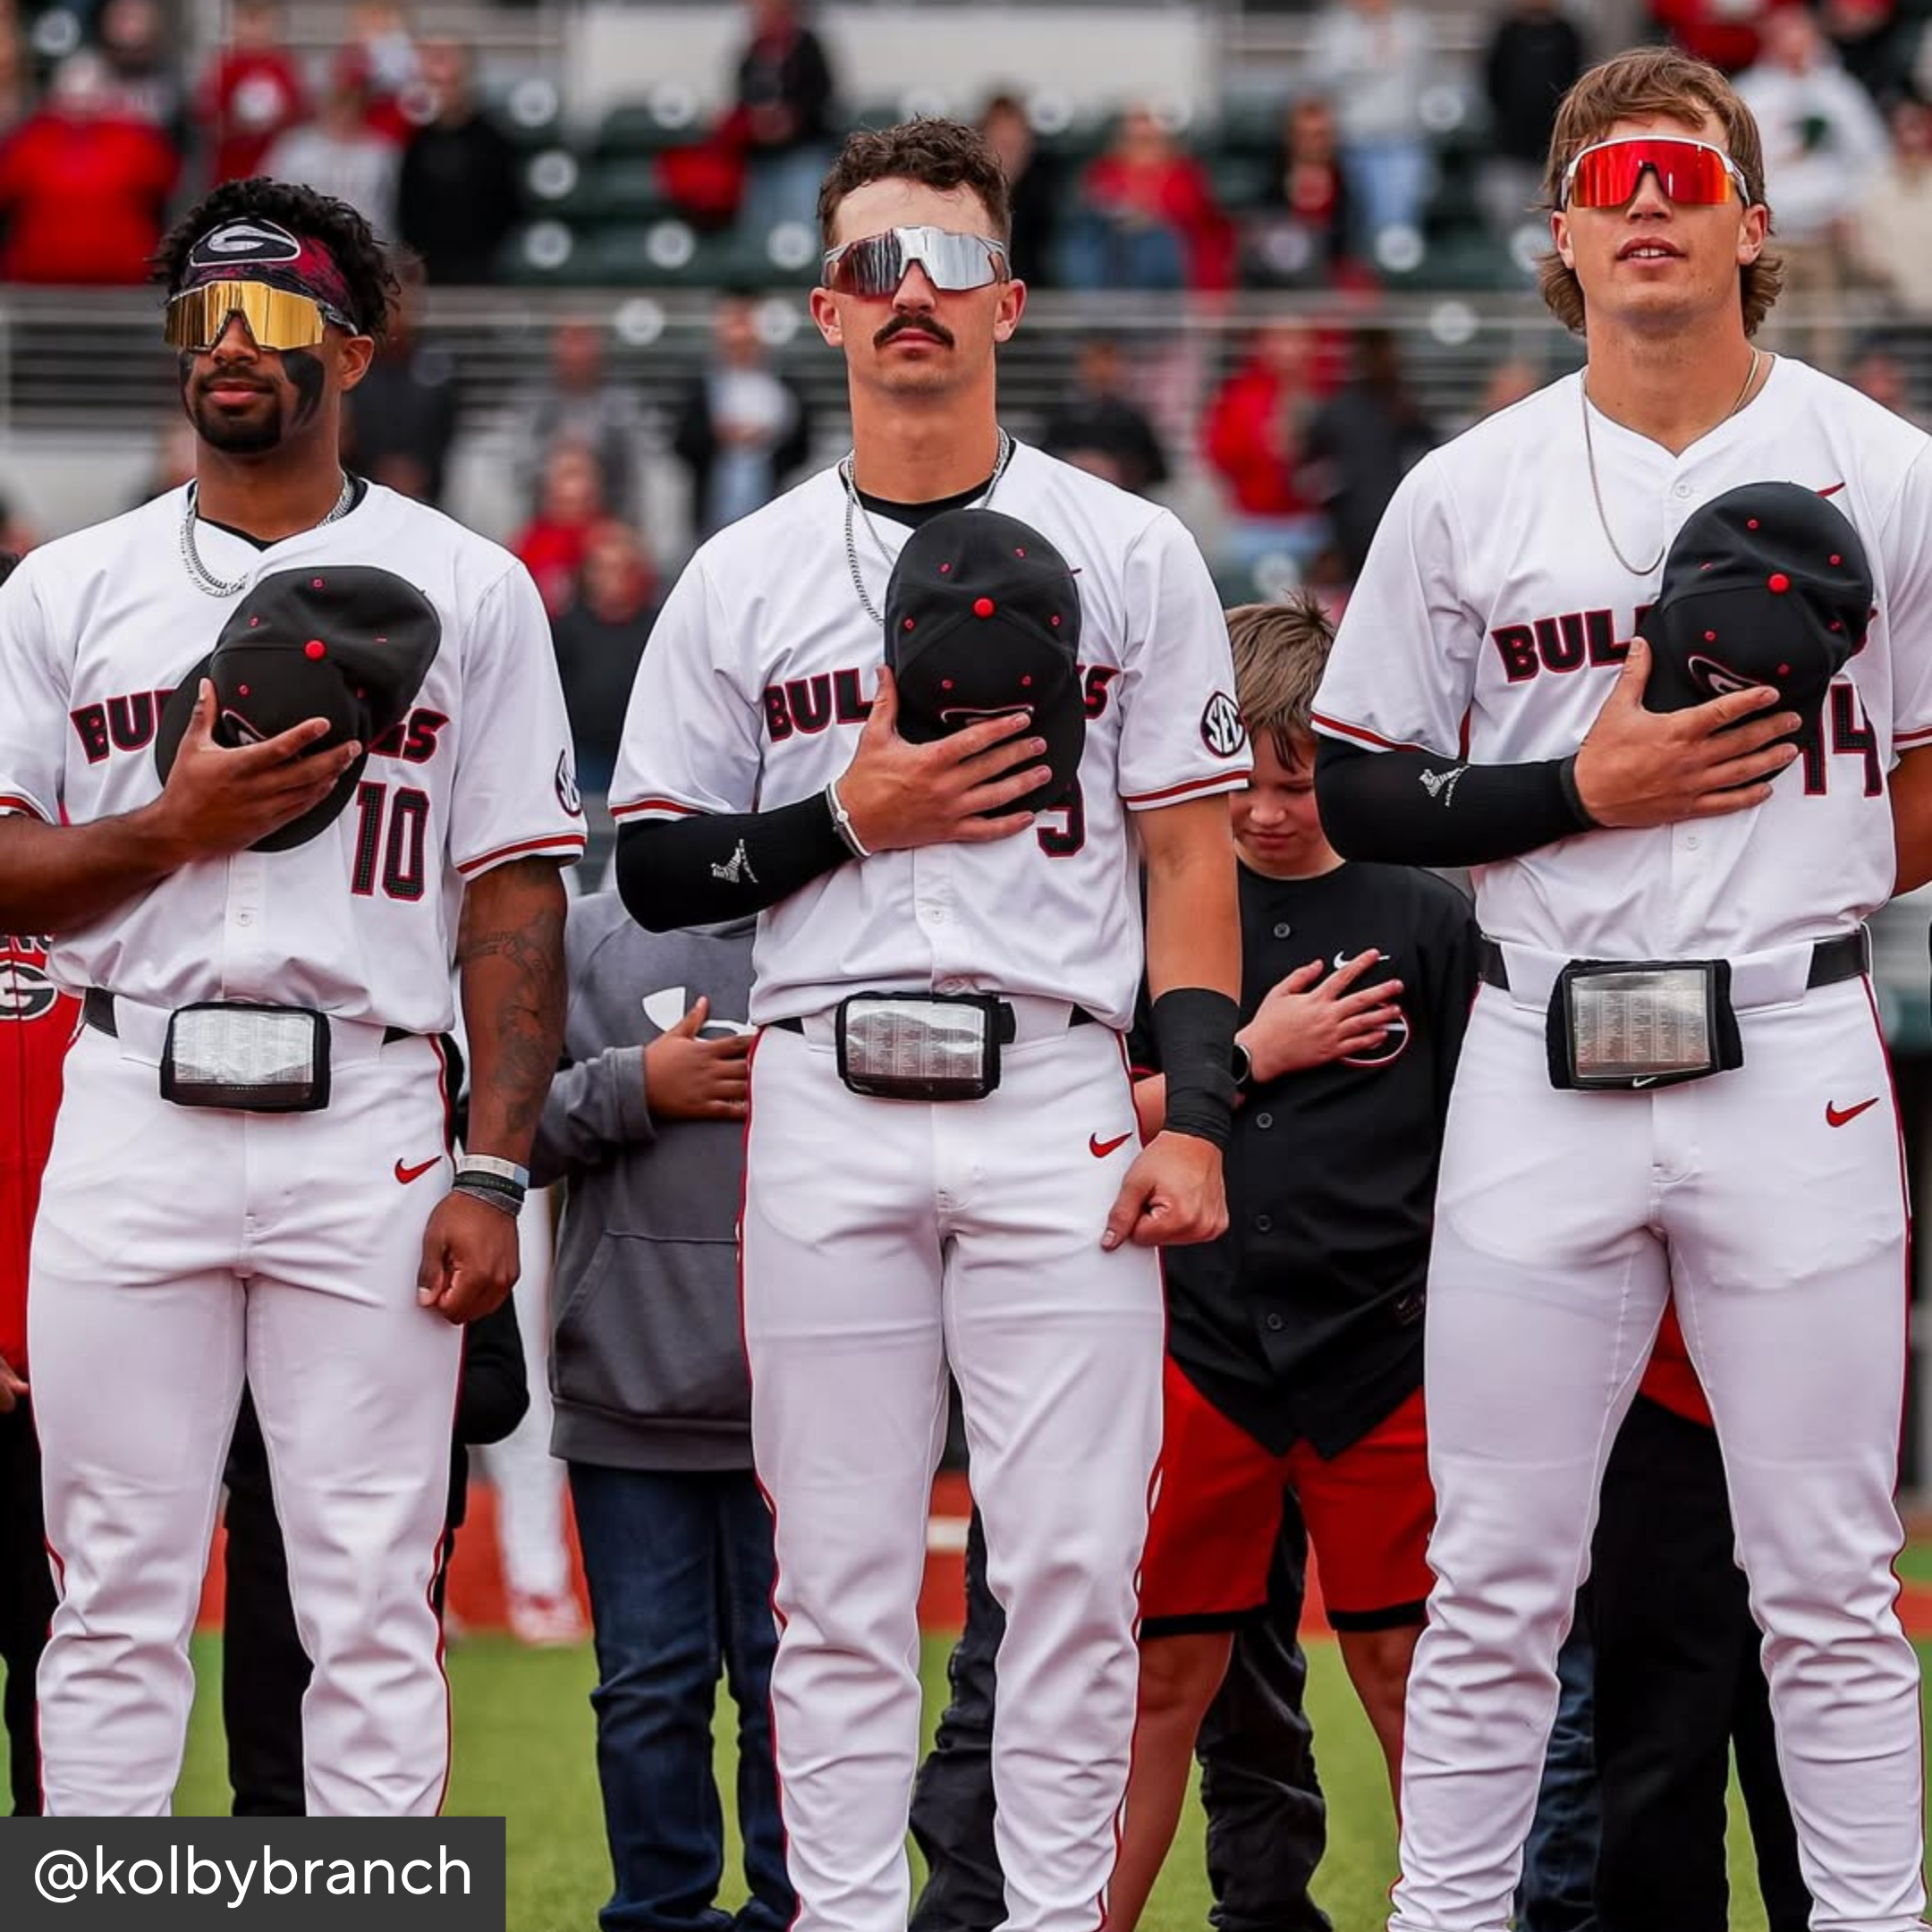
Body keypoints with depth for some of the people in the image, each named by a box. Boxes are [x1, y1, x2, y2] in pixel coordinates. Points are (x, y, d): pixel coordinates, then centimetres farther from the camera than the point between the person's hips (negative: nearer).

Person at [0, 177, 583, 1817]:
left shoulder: (465, 591, 8)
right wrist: (175, 829, -10)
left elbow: (517, 900, 3)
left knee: (376, 1601, -1)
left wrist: (493, 1173, -5)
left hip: (366, 1128, -1)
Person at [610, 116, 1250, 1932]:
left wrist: (1198, 1113, -4)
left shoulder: (1129, 556, 8)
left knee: (1073, 1564, -5)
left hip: (1055, 1100, -1)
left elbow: (1189, 857, 6)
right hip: (826, 1099, 1)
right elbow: (653, 873, 10)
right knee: (840, 1575, 1)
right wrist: (846, 818, -6)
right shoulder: (741, 578, 10)